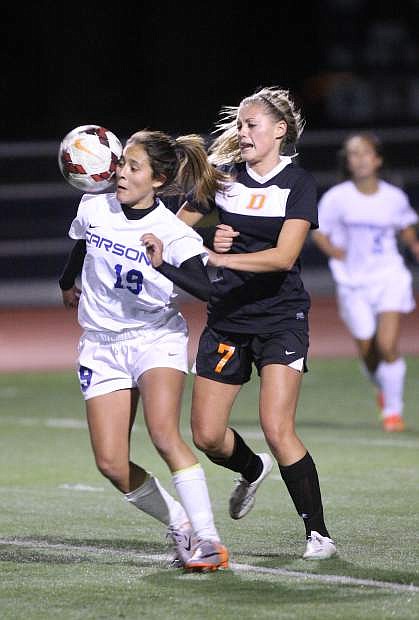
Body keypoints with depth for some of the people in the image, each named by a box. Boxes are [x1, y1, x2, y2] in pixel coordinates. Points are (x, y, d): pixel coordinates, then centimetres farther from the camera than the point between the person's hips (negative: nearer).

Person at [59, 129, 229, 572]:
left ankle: (208, 539, -23)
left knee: (163, 432, -28)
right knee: (111, 464, -8)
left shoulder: (175, 234, -14)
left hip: (157, 338, -4)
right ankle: (180, 525, 12)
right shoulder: (94, 208, -2)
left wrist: (168, 269, -46)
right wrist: (67, 284, 39)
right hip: (101, 345, 4)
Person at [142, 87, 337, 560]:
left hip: (280, 317, -4)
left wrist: (219, 257, -27)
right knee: (206, 436, 2)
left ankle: (318, 533, -7)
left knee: (276, 428, -18)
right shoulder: (224, 175, 5)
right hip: (227, 319, 5)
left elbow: (284, 256, -19)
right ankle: (253, 470, 37)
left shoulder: (298, 183, -7)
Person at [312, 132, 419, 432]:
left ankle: (393, 410, -1)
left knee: (387, 346, -16)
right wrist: (341, 255, -11)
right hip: (354, 283, 1)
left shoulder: (395, 197, -1)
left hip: (389, 278, -1)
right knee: (367, 350, 5)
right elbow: (320, 233, 3)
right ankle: (383, 388, 39)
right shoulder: (337, 198, -6)